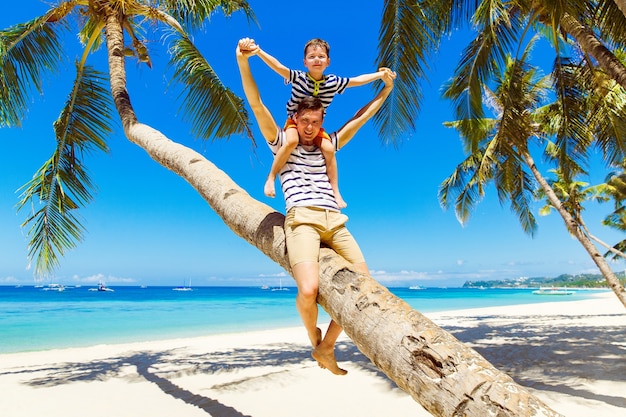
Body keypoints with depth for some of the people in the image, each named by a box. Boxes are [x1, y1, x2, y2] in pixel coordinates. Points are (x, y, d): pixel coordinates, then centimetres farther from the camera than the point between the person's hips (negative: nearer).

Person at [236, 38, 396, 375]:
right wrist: (243, 62, -4)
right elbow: (256, 105, 6)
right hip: (302, 218, -5)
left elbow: (359, 119, 33)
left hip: (335, 221, 5)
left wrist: (385, 90, 34)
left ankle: (327, 347, 8)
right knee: (308, 290, -26)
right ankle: (314, 341, 9)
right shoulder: (282, 143, 17)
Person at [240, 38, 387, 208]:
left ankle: (335, 192, -8)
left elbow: (358, 80, 4)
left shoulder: (334, 82, -7)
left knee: (329, 148, -22)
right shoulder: (298, 77, -17)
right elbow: (277, 66, -31)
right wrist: (258, 51, -46)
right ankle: (271, 178, -16)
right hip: (294, 122, -3)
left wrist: (380, 74, 6)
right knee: (292, 141, -35)